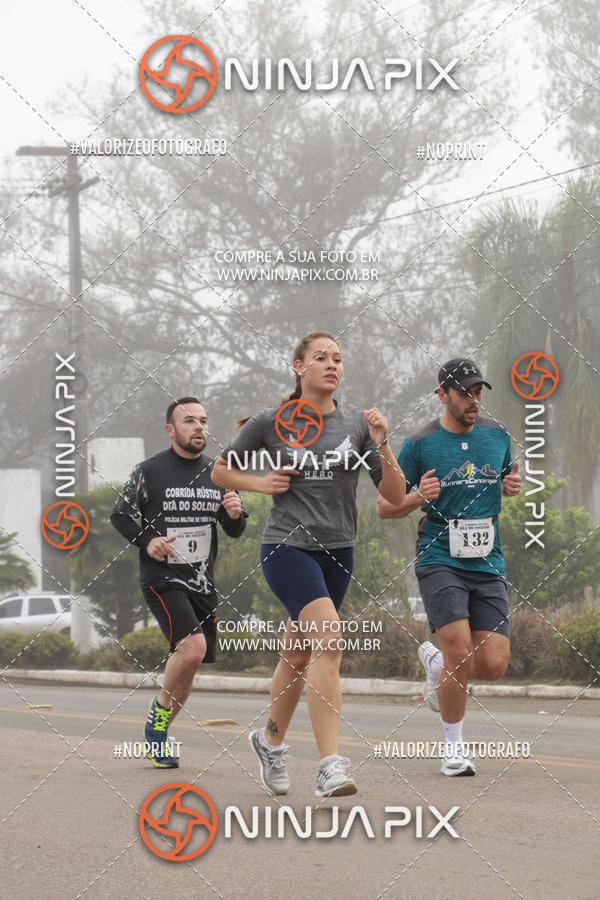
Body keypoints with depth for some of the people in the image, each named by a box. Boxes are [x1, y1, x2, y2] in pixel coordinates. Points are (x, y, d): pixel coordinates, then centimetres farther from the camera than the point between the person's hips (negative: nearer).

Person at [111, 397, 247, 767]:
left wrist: (235, 514, -9)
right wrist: (146, 540, -13)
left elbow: (235, 532, 14)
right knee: (192, 647, -25)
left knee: (189, 668, 9)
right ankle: (160, 709, -2)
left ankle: (158, 736, 26)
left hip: (202, 582, 6)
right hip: (162, 579, -6)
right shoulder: (150, 471, -6)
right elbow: (120, 514, 4)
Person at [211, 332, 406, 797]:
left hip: (338, 550, 4)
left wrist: (382, 446, -15)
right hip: (287, 546, -4)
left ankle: (271, 739, 41)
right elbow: (221, 471, 11)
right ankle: (330, 767, -28)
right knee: (328, 641, -24)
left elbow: (395, 496, 0)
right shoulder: (271, 422, -2)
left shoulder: (357, 422, 3)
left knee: (298, 655, 14)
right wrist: (260, 483, -7)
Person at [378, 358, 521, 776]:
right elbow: (385, 507, 3)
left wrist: (513, 486, 3)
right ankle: (455, 746, 1)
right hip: (440, 559, -4)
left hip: (488, 564, 4)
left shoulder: (498, 435, 9)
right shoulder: (420, 444, -2)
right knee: (460, 651, -19)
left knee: (493, 665, -6)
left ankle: (435, 662, 28)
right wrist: (418, 497, -17)